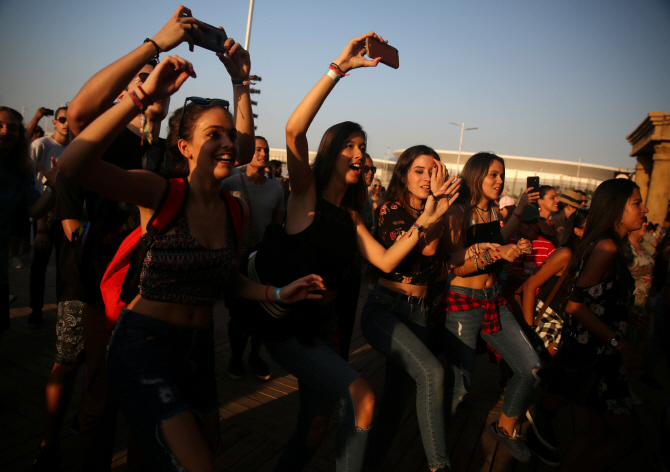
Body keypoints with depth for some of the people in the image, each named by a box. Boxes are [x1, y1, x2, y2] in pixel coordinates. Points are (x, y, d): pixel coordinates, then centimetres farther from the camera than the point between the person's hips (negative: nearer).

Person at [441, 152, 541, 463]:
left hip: (493, 300, 7)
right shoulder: (458, 213, -12)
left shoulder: (493, 210, 9)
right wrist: (498, 254, -28)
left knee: (531, 369, 4)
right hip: (462, 302, -7)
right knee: (460, 383, -8)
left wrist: (519, 210, 29)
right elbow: (458, 266, -17)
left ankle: (504, 428, 28)